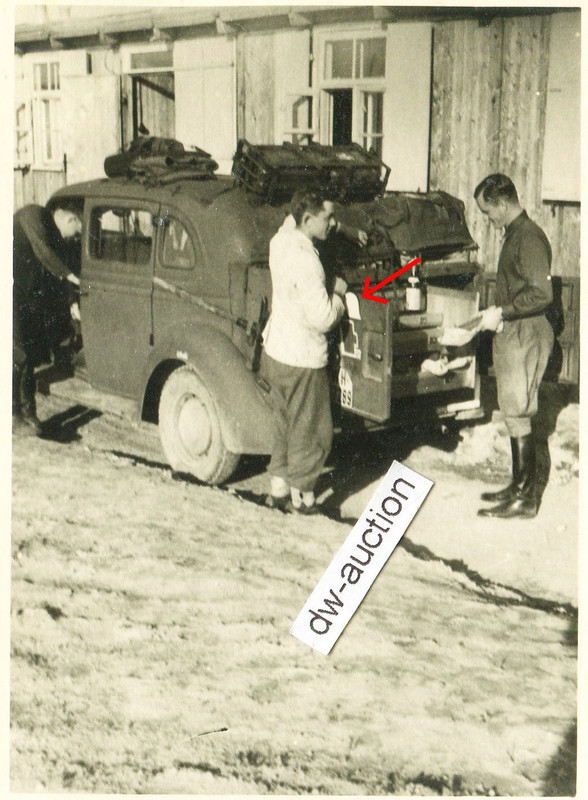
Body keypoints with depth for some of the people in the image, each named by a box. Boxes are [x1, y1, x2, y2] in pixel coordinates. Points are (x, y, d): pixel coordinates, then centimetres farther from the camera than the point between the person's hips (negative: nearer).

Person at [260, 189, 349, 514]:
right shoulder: (305, 260, -25)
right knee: (311, 432, 6)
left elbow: (292, 219, 28)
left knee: (286, 425, 20)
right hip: (303, 359, -9)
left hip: (276, 350, 9)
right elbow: (322, 318, -25)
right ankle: (302, 496, 17)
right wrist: (338, 293, -8)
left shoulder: (281, 239, 1)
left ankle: (279, 489, 28)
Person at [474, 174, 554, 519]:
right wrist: (499, 314, 15)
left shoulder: (529, 238, -16)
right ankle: (520, 486, 23)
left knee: (518, 415, -7)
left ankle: (525, 498, -1)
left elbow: (542, 293, -23)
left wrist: (502, 312, -18)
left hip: (525, 336, -10)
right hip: (512, 334, 10)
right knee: (514, 413, 14)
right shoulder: (514, 234, 15)